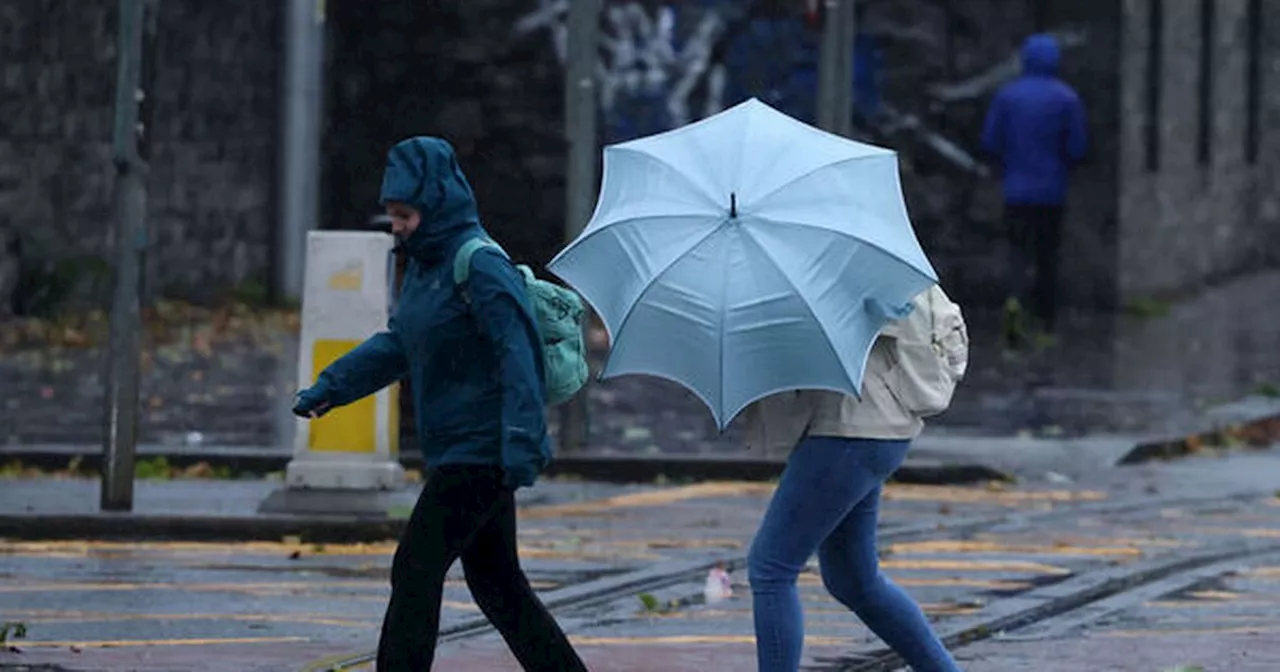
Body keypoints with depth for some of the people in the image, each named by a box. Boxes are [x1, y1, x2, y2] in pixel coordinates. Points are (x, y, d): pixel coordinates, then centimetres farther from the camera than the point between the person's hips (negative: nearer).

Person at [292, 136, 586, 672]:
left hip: (481, 453, -10)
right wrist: (331, 387, 14)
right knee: (496, 582, 14)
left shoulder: (481, 267, -17)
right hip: (453, 453, 10)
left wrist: (521, 446, -30)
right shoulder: (423, 266, 13)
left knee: (416, 571, -9)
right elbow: (397, 345, 23)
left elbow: (517, 357, -23)